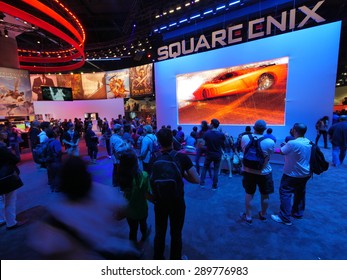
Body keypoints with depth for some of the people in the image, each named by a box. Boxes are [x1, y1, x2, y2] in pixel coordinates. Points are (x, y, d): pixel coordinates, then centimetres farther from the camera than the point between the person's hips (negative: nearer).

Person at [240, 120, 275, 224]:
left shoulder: (244, 138, -14)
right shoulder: (270, 142, -20)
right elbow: (269, 155, -3)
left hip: (248, 171, 2)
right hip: (264, 172, -1)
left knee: (249, 194, 16)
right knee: (265, 195, 20)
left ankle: (248, 217, 28)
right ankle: (263, 215, 40)